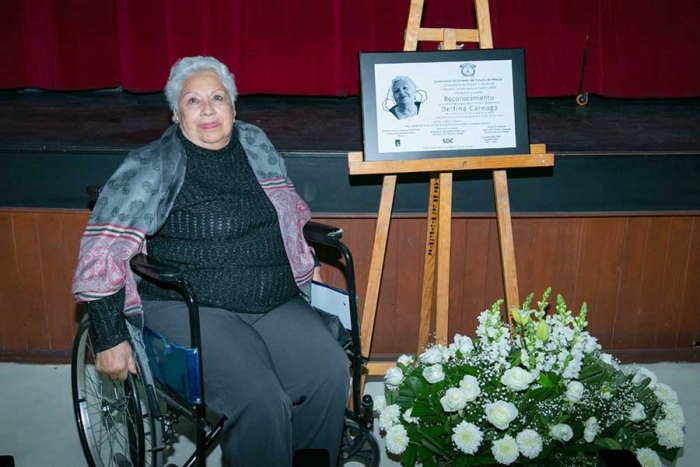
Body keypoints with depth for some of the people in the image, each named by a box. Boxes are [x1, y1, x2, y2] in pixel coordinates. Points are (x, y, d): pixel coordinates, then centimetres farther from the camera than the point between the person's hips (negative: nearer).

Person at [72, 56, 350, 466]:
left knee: (332, 373, -18)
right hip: (190, 309, -5)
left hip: (277, 304, 5)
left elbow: (288, 209, 26)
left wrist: (304, 258, 13)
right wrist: (110, 338, -10)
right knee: (261, 401, -27)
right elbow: (104, 249, -7)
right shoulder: (153, 167, -5)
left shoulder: (256, 144, 10)